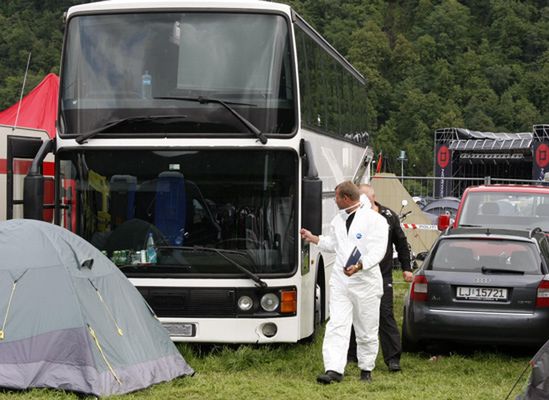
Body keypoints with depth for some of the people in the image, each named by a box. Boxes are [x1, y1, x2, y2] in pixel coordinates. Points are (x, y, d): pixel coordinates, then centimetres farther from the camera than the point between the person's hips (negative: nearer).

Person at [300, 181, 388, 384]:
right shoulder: (339, 219, 15)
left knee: (367, 331, 7)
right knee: (336, 326, -7)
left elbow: (378, 251, -18)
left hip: (366, 283, -5)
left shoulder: (375, 220, -9)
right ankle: (334, 370, -13)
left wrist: (360, 266, -30)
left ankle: (366, 369, 22)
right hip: (340, 281, 5)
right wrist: (313, 238, 25)